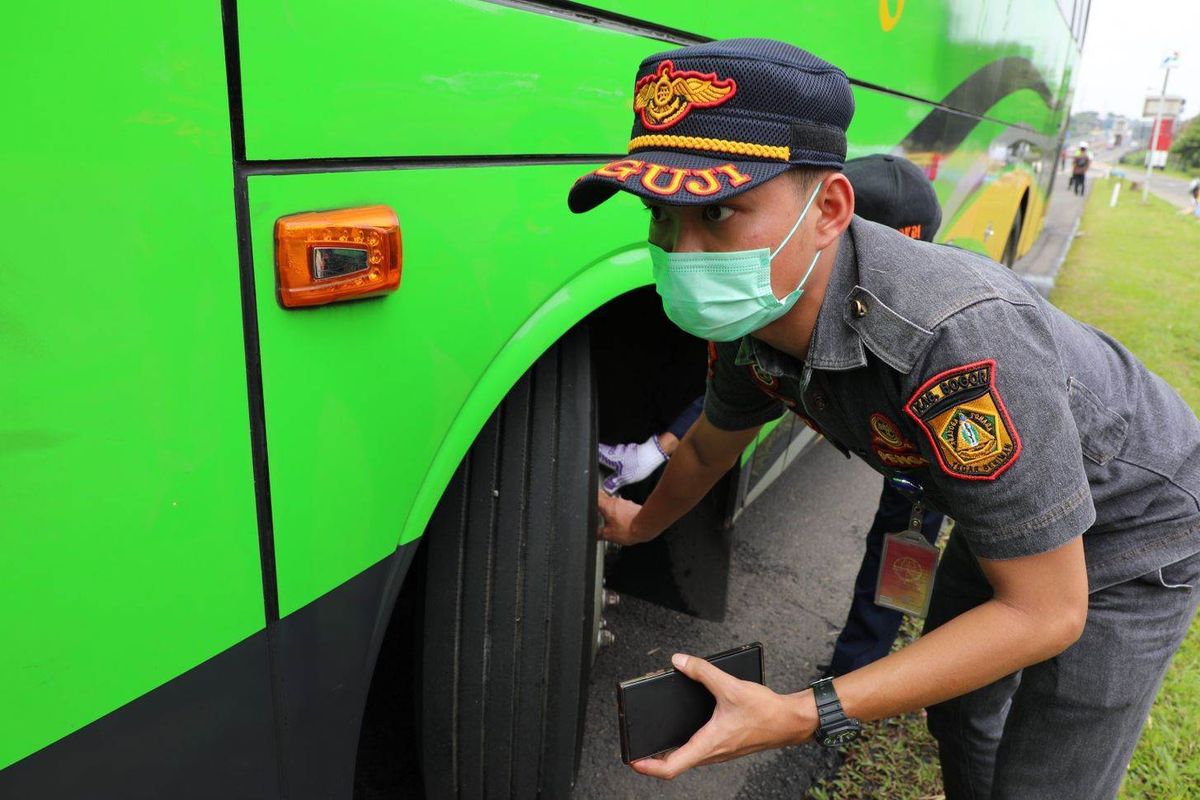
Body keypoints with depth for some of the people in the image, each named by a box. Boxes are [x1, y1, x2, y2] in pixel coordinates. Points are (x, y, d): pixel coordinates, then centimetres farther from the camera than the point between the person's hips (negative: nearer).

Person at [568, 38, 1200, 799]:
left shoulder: (962, 340, -44)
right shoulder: (760, 315, -20)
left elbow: (1045, 614, -33)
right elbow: (711, 447, 4)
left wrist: (805, 718, -37)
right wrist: (643, 524, 20)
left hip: (1131, 519, -6)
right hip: (1006, 505, 6)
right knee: (957, 703, 23)